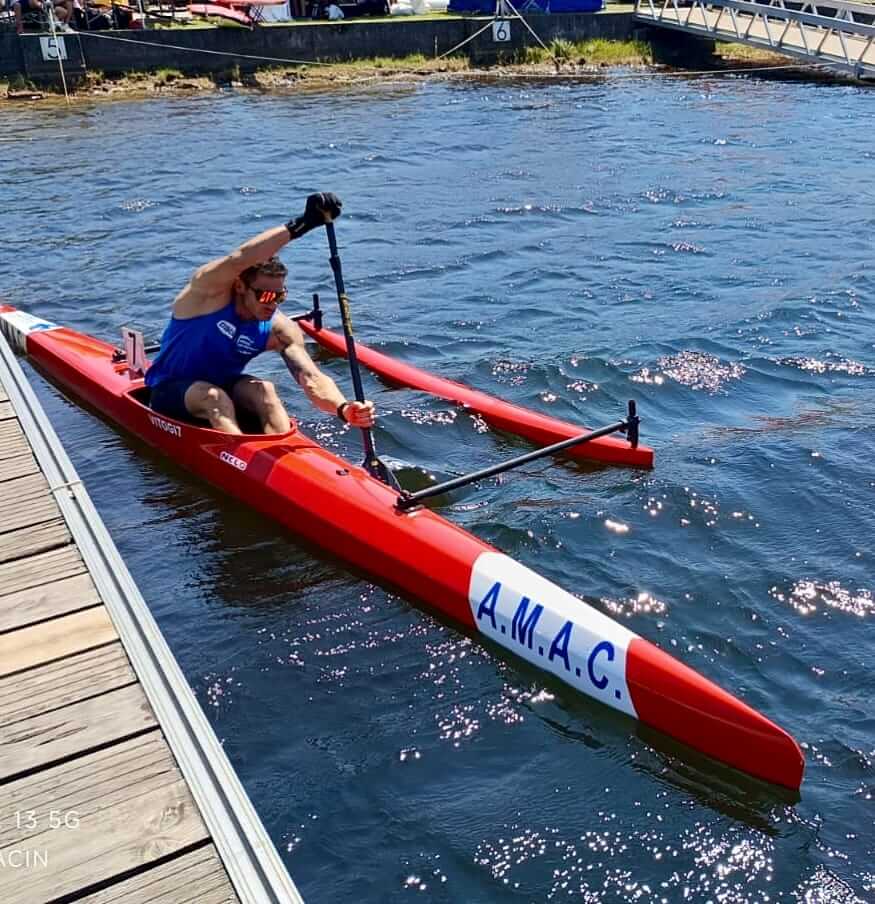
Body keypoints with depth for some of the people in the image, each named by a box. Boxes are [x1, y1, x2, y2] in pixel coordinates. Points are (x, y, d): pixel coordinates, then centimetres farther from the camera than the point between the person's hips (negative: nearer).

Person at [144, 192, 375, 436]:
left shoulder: (279, 329, -12)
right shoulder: (210, 290, -22)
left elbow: (312, 378, -25)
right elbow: (239, 260, -44)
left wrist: (343, 408, -46)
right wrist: (299, 224, -53)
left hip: (223, 384, 4)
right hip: (170, 389, -4)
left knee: (264, 390, -25)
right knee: (214, 396, -34)